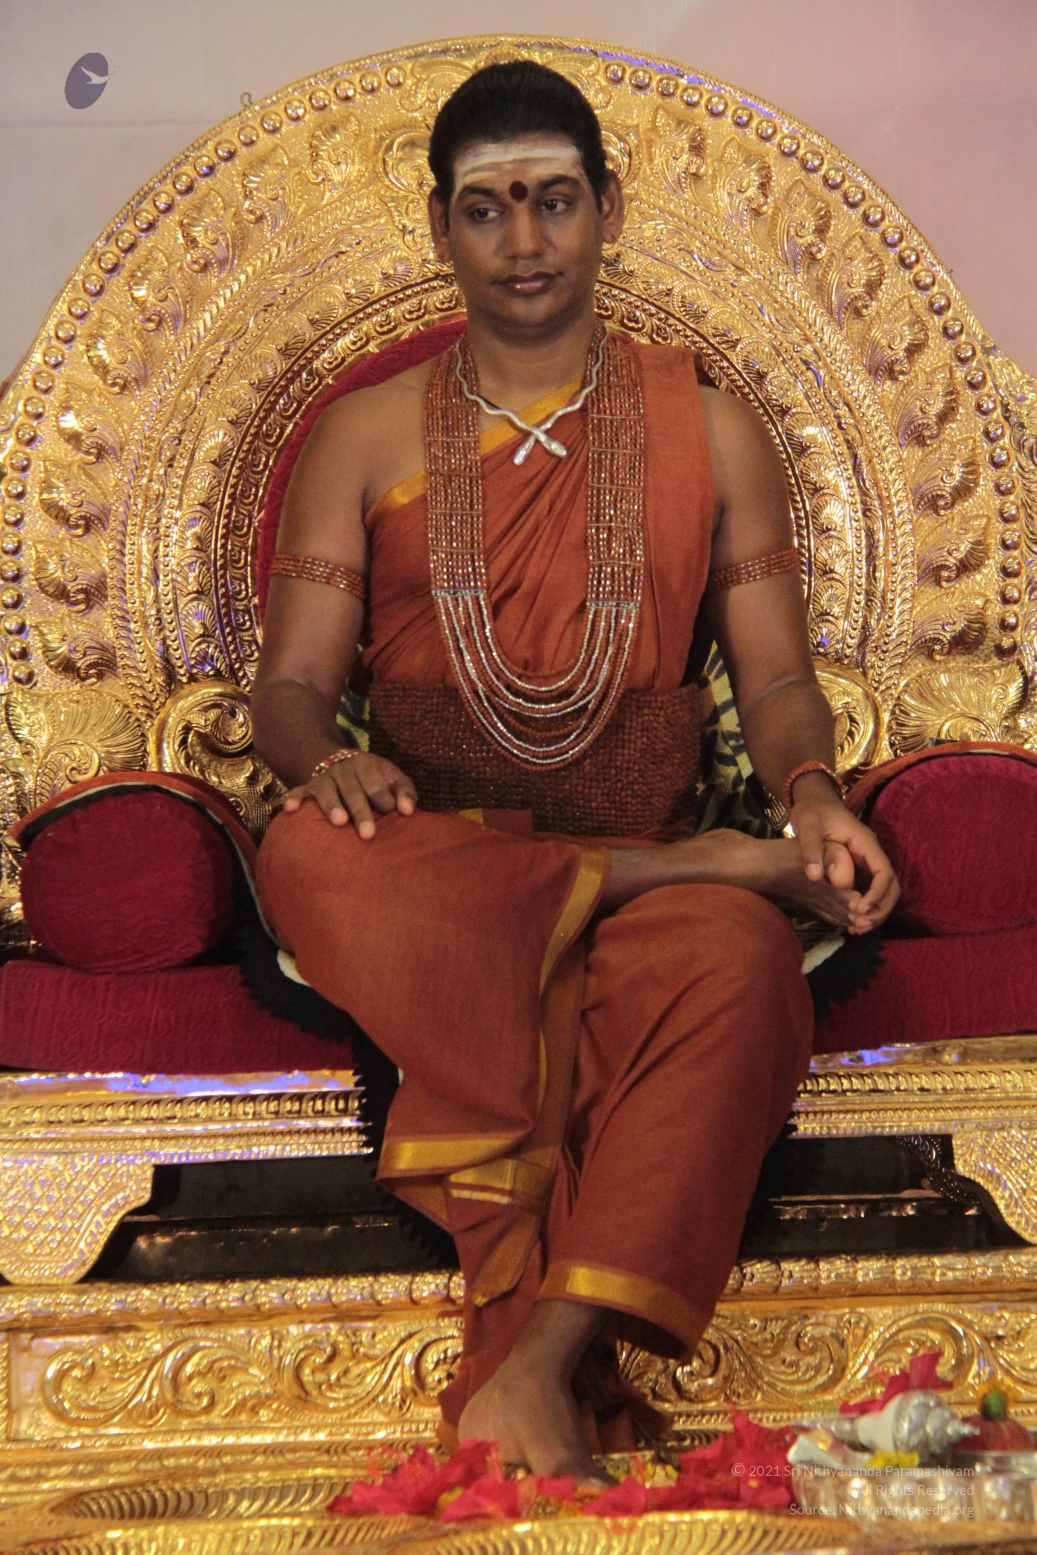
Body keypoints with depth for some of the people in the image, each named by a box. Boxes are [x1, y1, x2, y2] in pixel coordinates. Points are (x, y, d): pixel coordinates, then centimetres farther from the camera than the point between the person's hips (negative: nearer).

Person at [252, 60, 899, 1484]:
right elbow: (290, 686, 7)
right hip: (432, 864, 1)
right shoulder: (367, 437, 12)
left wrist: (814, 797, -13)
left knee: (738, 961, -37)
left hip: (649, 861, 0)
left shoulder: (711, 433, 13)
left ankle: (541, 1355, -39)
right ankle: (707, 865, -24)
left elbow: (778, 680, 11)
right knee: (310, 858, -36)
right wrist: (325, 762, -18)